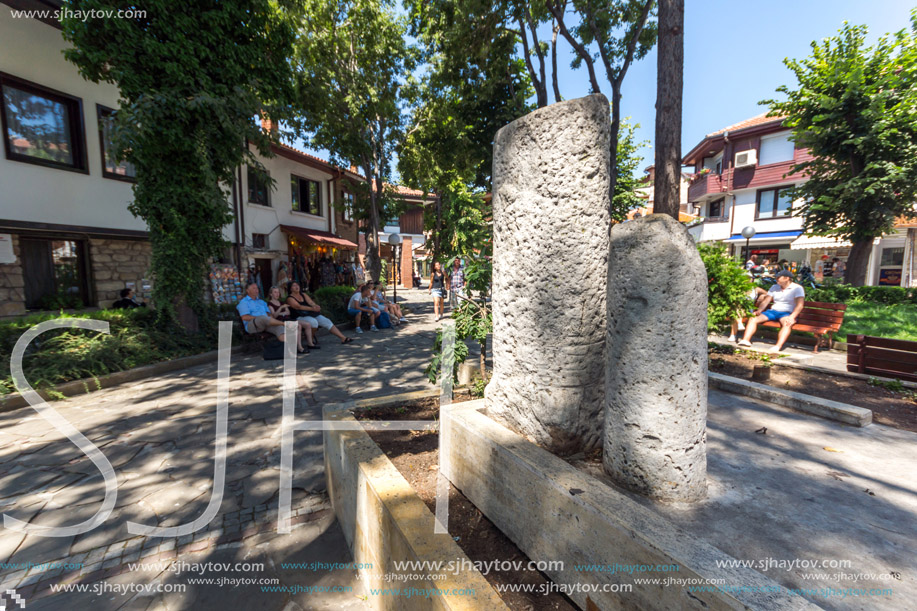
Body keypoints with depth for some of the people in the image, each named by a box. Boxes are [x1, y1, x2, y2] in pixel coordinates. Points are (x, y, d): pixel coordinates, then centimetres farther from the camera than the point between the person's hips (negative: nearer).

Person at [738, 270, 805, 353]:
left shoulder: (797, 288, 1)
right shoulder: (774, 287, 19)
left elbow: (800, 305, -11)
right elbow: (766, 301, 13)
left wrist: (792, 317, -27)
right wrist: (758, 311, -6)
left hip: (787, 313, -5)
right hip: (773, 311, 5)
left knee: (787, 324, -39)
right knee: (753, 319, -20)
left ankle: (778, 347, -52)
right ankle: (746, 340, -34)